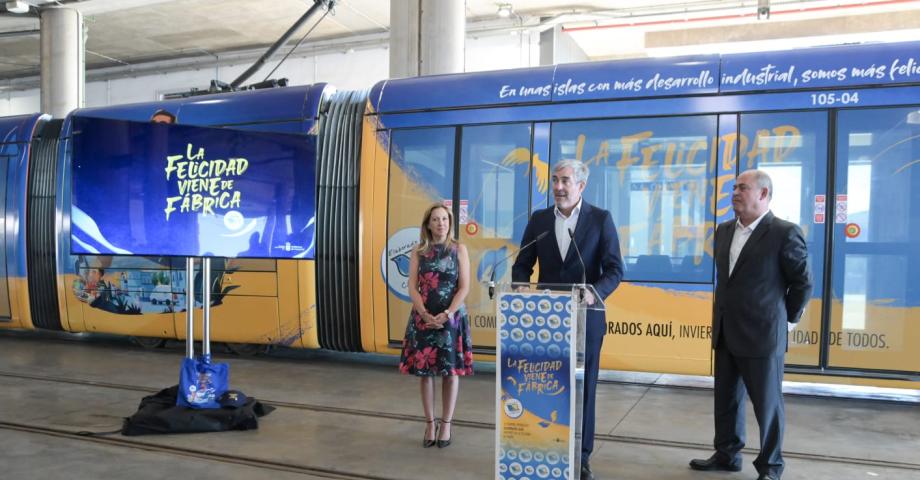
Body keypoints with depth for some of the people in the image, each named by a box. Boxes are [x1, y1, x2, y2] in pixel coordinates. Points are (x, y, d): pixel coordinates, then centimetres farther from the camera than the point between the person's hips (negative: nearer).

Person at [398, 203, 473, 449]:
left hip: (452, 317, -1)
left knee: (451, 371, 3)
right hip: (424, 318, 1)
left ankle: (446, 424, 14)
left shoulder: (459, 250, 1)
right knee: (425, 371, 4)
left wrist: (446, 314, -15)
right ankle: (430, 424, 16)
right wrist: (426, 315, -13)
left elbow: (464, 287, -5)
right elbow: (412, 288, 0)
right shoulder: (418, 252, 4)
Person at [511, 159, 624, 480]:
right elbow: (522, 265, 7)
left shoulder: (601, 219, -2)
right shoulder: (539, 219, 5)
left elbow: (614, 269, -6)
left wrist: (595, 293, -24)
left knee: (583, 389, 8)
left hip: (585, 318, -2)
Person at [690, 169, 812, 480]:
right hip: (726, 334, 7)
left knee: (768, 404, 6)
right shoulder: (724, 230, 8)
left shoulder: (784, 233, -13)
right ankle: (727, 454, 32)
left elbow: (802, 282, -6)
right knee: (726, 399, 16)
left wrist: (789, 319, 2)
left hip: (763, 336, -7)